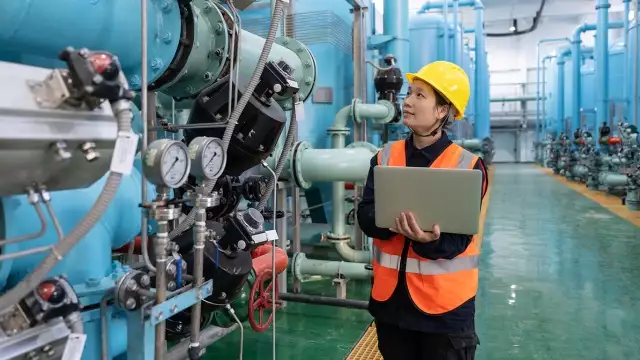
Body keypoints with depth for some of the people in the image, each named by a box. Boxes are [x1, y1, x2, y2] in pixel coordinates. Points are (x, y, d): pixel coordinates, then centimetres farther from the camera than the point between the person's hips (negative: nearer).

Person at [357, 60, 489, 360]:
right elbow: (365, 215, -6)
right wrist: (393, 220, -27)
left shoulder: (468, 166, -10)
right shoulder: (385, 157, 2)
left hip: (445, 304, -3)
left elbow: (458, 239, -14)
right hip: (390, 297, 4)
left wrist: (430, 239, -35)